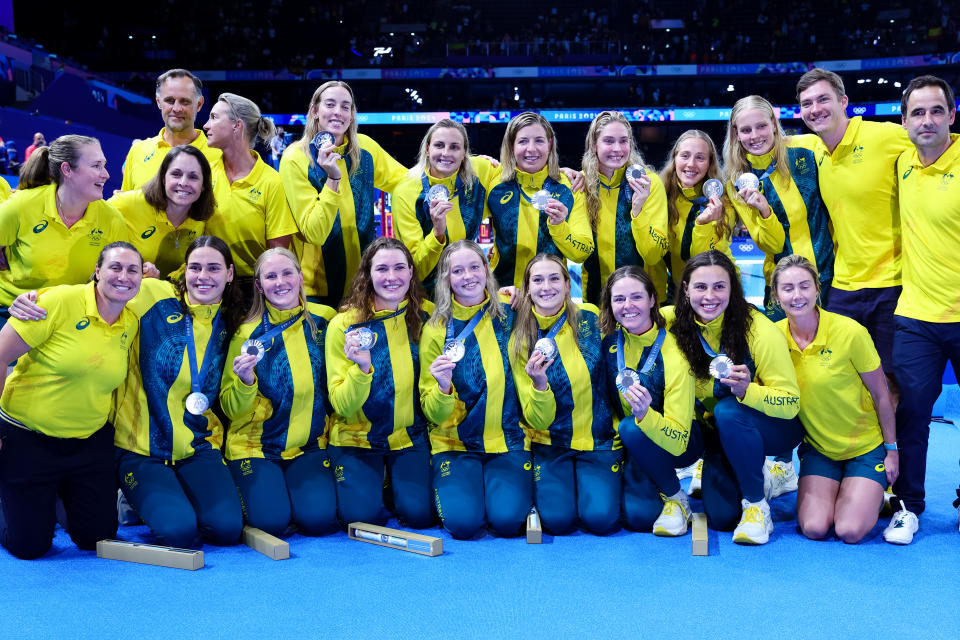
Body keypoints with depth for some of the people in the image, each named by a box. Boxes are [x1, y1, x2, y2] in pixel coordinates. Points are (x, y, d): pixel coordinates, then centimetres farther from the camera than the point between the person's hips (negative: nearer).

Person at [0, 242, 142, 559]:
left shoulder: (132, 323, -1)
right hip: (26, 438, -5)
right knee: (29, 545, 2)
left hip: (91, 441, 5)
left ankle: (60, 497, 37)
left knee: (98, 538, 10)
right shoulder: (60, 301, -17)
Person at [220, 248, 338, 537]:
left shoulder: (325, 319, -1)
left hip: (311, 445, 2)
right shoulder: (248, 333, -8)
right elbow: (231, 409, -7)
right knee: (271, 519, -20)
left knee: (319, 518, -19)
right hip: (255, 446, -1)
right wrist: (245, 382, -27)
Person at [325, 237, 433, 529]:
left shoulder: (426, 315, -7)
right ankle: (375, 480, 16)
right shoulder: (344, 324, -13)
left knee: (418, 514, -15)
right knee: (362, 515, -16)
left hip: (410, 436, 1)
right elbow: (341, 406, -16)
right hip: (356, 438, -1)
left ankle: (394, 481, 18)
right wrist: (361, 367, -33)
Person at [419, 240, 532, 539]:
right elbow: (434, 415, -5)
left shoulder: (509, 316, 0)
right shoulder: (436, 330, -4)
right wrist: (443, 388, -24)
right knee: (462, 520, -22)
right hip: (455, 444, 0)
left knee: (508, 519, -21)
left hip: (510, 441, 1)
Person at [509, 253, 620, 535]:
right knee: (557, 519, -20)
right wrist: (539, 384, -29)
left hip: (600, 440, 0)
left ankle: (606, 482, 13)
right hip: (550, 444, 0)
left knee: (601, 518, -19)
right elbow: (538, 421, -9)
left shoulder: (591, 318, -6)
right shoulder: (520, 340, -7)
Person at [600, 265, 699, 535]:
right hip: (627, 444, 3)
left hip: (677, 444, -3)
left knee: (631, 429, -34)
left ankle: (676, 498, -10)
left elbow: (678, 442, -30)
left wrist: (644, 413, -46)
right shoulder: (608, 337, -13)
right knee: (638, 515, -23)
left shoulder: (673, 353, -26)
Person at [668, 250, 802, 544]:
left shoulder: (758, 330, -24)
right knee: (721, 517, -11)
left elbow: (790, 403, -23)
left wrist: (747, 390, -40)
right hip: (717, 433, 4)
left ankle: (757, 505, -15)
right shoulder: (674, 324, -13)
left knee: (727, 411, -35)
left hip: (774, 428, -4)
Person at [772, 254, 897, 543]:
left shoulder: (850, 332, -20)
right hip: (819, 447, 3)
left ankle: (872, 494, 18)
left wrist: (892, 450, -4)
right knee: (814, 528, -15)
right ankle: (835, 489, 18)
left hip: (866, 446, -2)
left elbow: (880, 395, -9)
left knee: (850, 531, -15)